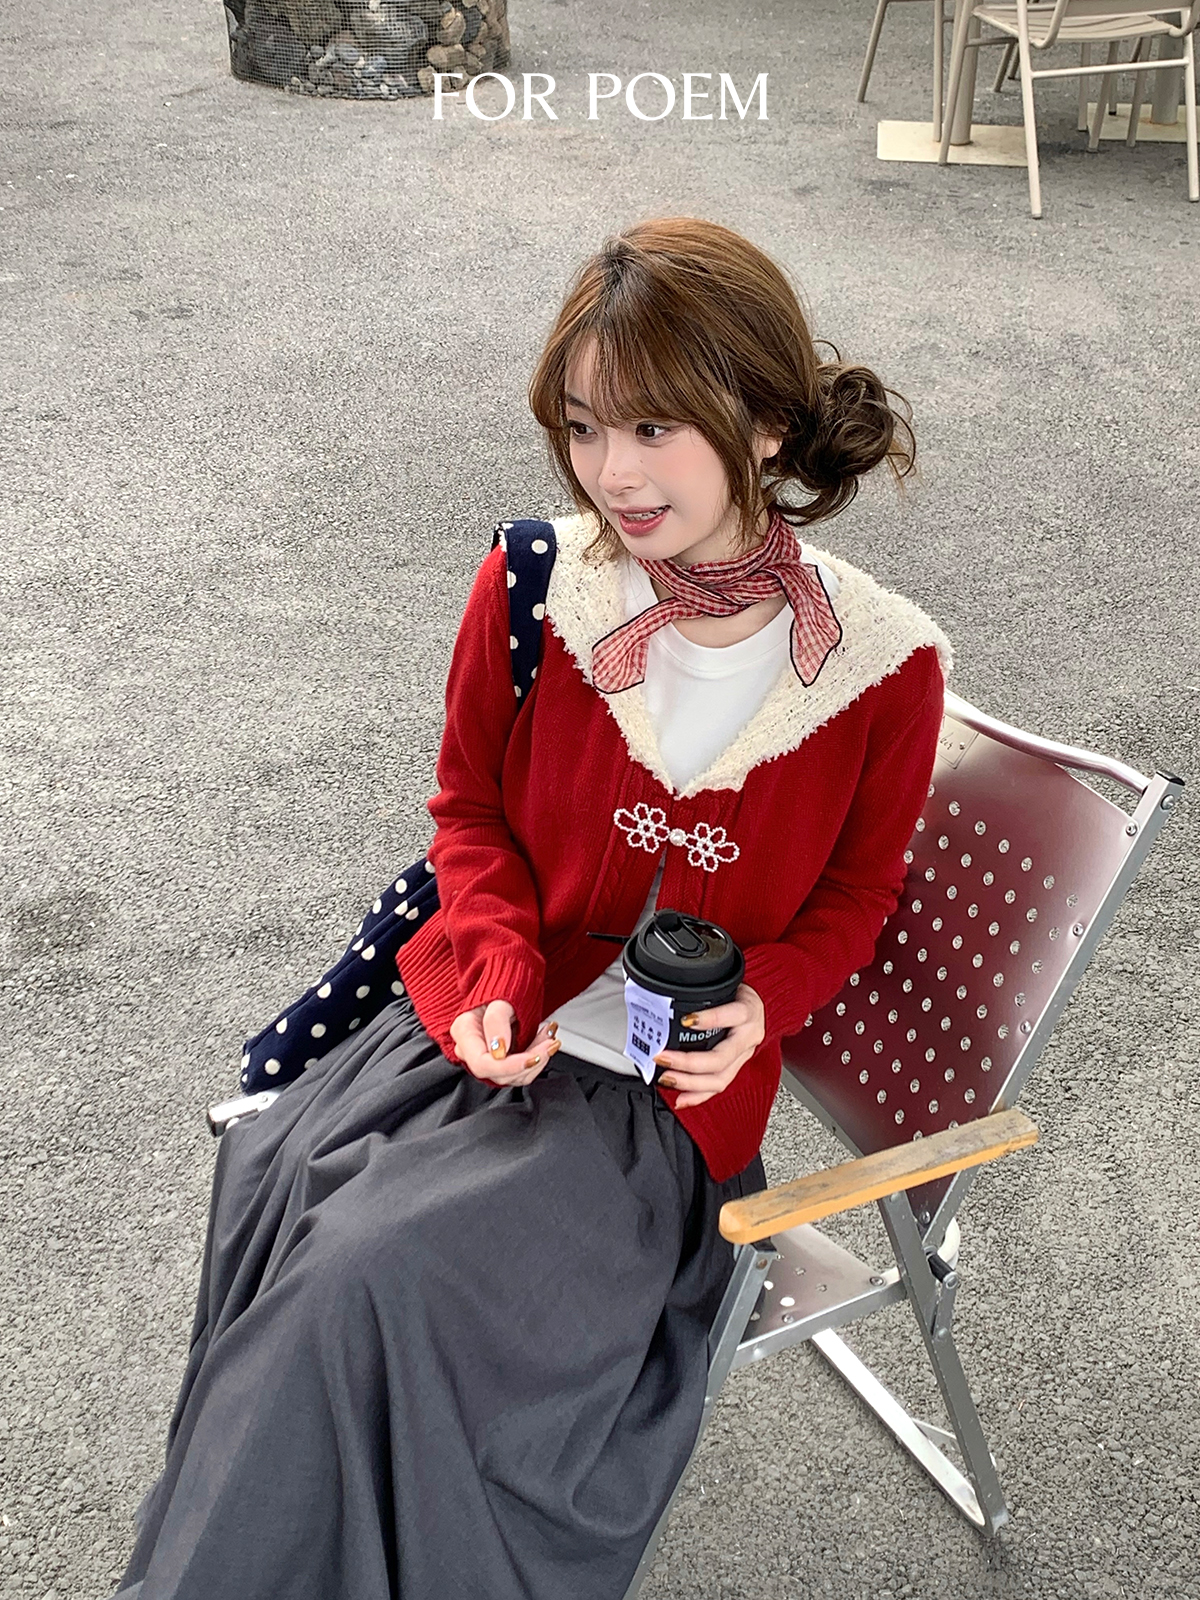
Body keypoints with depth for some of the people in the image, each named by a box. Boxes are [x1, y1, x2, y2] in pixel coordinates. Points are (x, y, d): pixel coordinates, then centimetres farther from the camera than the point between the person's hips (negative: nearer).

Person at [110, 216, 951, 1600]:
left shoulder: (884, 667, -10)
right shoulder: (533, 585, -6)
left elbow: (851, 893, 6)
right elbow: (470, 805, 8)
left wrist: (760, 1004, -13)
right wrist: (496, 976, -9)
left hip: (673, 1086, -2)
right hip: (494, 1025, 3)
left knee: (384, 1275, -23)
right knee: (276, 1184, -22)